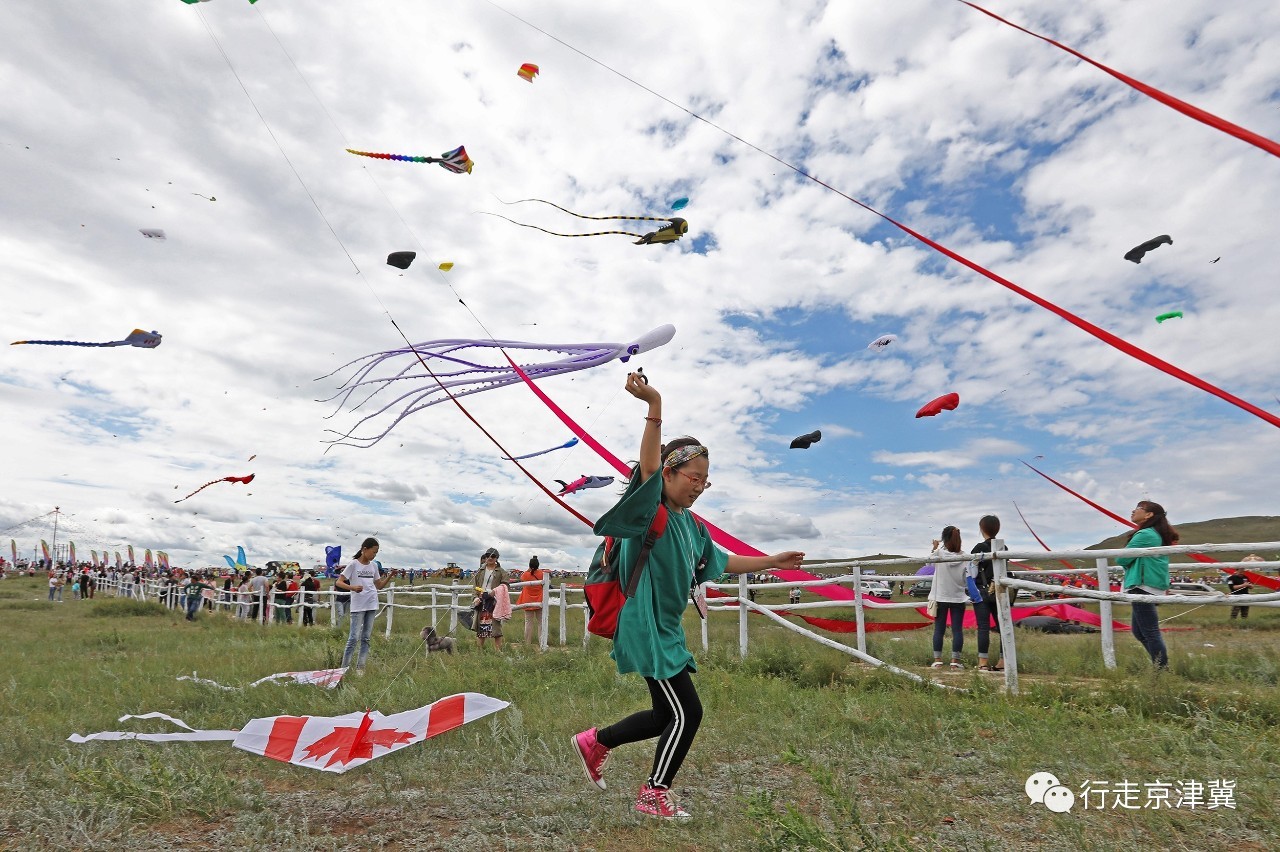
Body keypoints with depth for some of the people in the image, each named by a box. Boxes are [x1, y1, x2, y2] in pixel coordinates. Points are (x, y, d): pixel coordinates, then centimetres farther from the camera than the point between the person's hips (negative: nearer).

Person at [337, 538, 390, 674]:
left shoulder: (374, 565, 10)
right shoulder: (354, 564, -5)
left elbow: (379, 585, 16)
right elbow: (338, 582, -10)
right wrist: (353, 588, -27)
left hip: (372, 605, 5)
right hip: (358, 606, -5)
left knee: (366, 637, 7)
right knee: (354, 637, -6)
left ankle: (360, 667, 14)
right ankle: (344, 667, 5)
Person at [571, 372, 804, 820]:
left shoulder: (690, 523, 10)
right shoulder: (651, 512, -15)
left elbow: (720, 561, 22)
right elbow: (648, 467, -33)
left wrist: (772, 561, 23)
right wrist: (655, 407, -45)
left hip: (668, 630, 9)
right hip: (646, 628, -9)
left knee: (668, 715, 17)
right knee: (687, 712, -2)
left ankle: (596, 741, 34)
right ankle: (654, 793, 19)